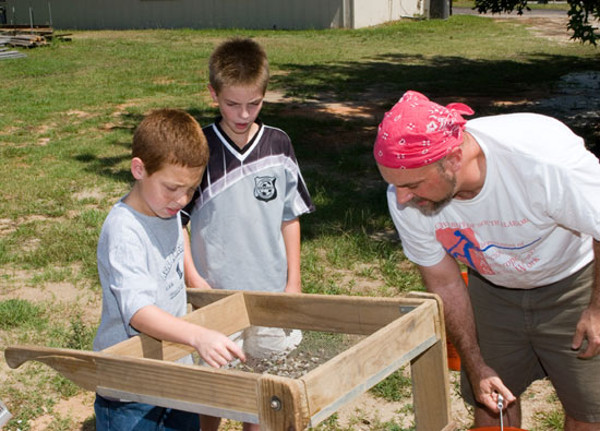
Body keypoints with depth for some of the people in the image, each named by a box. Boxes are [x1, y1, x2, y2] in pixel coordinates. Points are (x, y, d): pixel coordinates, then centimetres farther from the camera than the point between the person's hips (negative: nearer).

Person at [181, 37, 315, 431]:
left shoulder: (278, 145, -2)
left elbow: (290, 217, 5)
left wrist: (293, 283, 4)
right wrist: (192, 278, -10)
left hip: (270, 292, 2)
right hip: (214, 293, -2)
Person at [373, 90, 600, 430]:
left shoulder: (544, 159, -40)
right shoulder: (405, 200, -25)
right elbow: (444, 281, -9)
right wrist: (475, 367, -5)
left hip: (572, 283, -3)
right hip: (492, 288, 3)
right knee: (491, 398, 8)